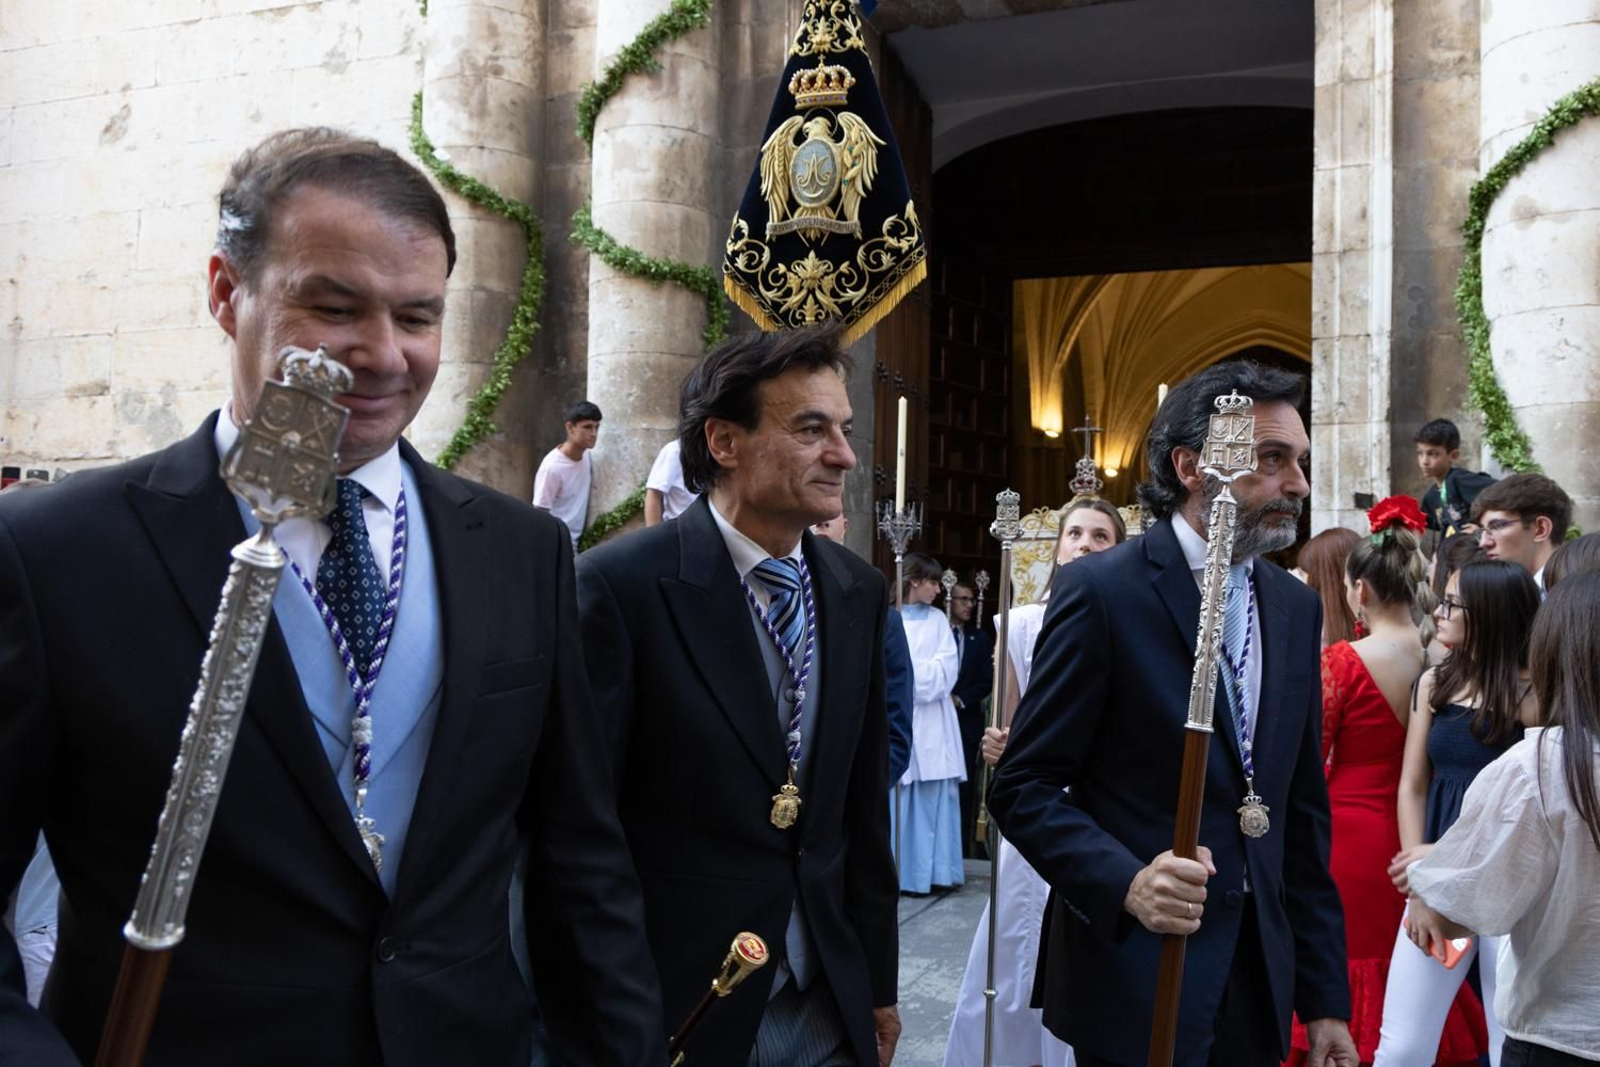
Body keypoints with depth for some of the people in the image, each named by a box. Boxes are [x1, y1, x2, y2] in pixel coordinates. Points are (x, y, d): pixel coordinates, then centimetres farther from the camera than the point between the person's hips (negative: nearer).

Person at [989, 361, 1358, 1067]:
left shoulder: (1296, 607, 7)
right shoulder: (1102, 590, -12)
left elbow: (1303, 812, 9)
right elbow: (1023, 787, -12)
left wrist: (1324, 997, 9)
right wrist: (1127, 881, -27)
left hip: (1259, 982, 6)